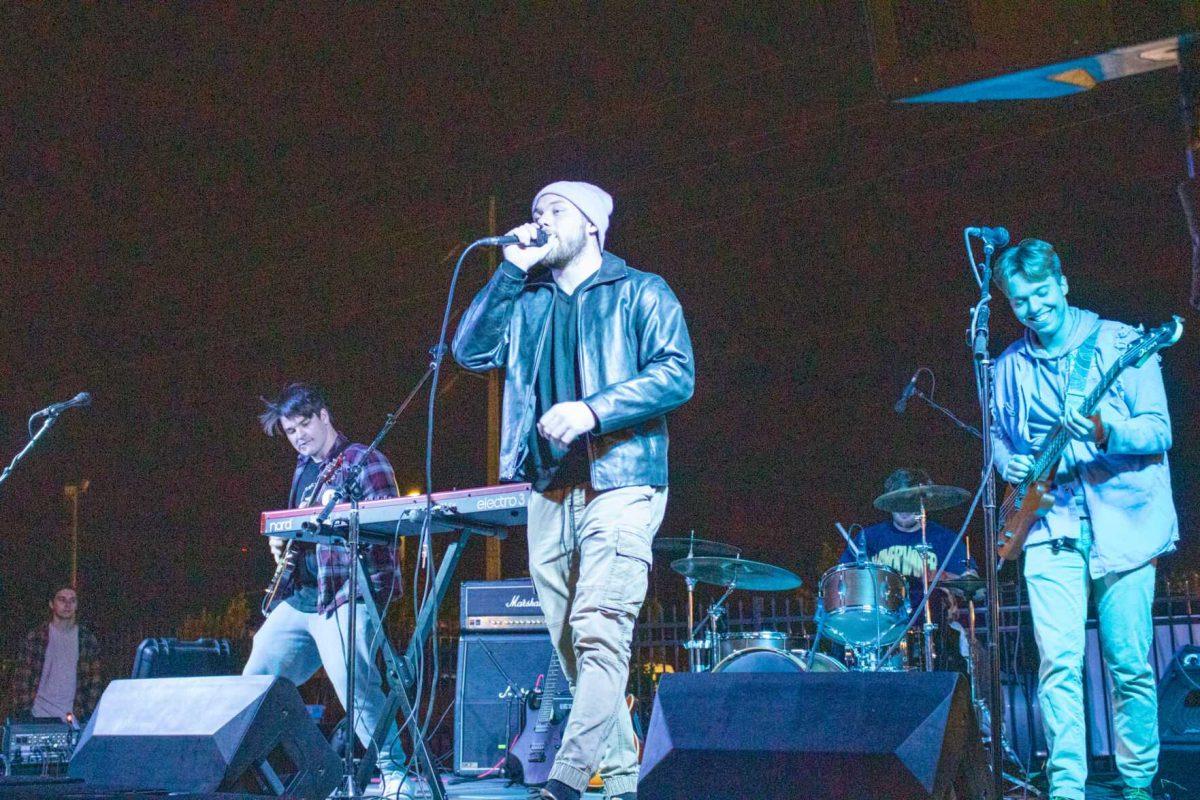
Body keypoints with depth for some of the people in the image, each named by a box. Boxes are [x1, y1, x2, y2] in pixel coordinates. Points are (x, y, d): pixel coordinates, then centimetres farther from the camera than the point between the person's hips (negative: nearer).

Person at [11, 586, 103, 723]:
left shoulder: (87, 639, 5)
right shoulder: (35, 637, 3)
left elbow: (95, 681, 5)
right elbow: (21, 678, 2)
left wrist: (90, 714, -3)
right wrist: (22, 714, -5)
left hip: (74, 718, 1)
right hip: (40, 717, -1)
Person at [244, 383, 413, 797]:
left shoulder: (363, 460, -3)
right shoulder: (303, 469, 21)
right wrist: (282, 542, 11)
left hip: (347, 594, -9)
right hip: (299, 596, 9)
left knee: (353, 682, -21)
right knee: (255, 679, 11)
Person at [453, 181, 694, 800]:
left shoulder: (640, 292, 7)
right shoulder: (526, 300, 21)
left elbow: (677, 374, -5)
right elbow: (472, 351, 8)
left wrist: (592, 410, -17)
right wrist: (510, 270, 4)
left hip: (619, 483, -5)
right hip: (549, 489, 6)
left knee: (599, 632, -16)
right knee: (568, 642, 5)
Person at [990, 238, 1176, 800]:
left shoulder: (1119, 342, -1)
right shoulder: (1009, 366, 10)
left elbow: (1159, 429, -6)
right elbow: (998, 436, 22)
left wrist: (1105, 433, -25)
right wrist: (1009, 463, -1)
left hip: (1123, 519, -2)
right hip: (1050, 524, 2)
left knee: (1130, 665, 1)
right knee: (1059, 661, -7)